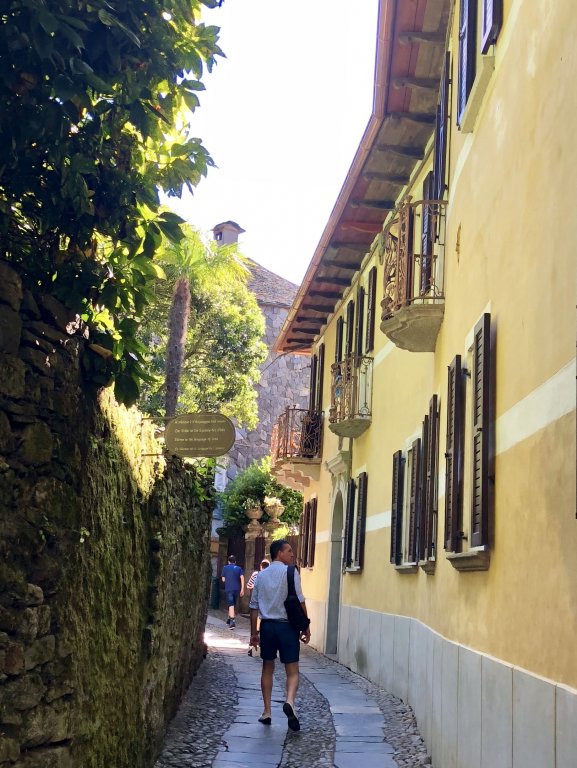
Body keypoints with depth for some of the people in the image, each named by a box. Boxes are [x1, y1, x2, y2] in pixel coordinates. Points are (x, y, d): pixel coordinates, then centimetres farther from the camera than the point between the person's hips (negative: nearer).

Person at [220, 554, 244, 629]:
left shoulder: (225, 568, 5)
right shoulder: (239, 568, 8)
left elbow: (223, 579, 8)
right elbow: (242, 578, -4)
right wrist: (242, 589, -4)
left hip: (229, 589, -3)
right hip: (237, 589, 3)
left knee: (231, 605, -9)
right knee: (233, 604, 20)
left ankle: (232, 621, -23)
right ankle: (229, 619, 32)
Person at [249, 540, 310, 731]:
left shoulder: (261, 575, 9)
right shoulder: (290, 572, -6)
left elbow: (254, 606, 9)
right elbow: (299, 602, -10)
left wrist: (254, 632, 14)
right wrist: (306, 627, -3)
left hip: (267, 625, 4)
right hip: (287, 625, -4)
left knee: (267, 668, 16)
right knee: (292, 670, 0)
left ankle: (267, 712, 17)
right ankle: (289, 701, -25)